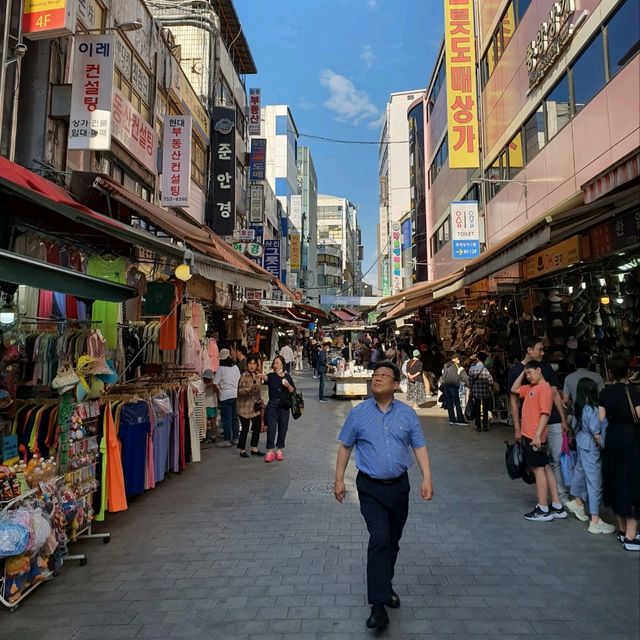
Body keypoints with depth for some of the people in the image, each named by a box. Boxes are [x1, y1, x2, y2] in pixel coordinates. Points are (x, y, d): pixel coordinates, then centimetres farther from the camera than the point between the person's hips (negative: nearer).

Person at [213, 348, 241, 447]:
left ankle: (227, 439, 4)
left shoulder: (221, 369, -11)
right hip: (235, 395, 5)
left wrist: (218, 393, 7)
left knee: (226, 418, 0)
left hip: (225, 396, -5)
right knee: (234, 417, 12)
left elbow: (216, 384, -9)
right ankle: (235, 438, 19)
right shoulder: (236, 367, 3)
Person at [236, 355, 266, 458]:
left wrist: (260, 399, 12)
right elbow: (240, 391, -20)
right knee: (245, 428, 1)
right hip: (245, 406, -7)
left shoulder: (257, 374, 6)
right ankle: (242, 450, 15)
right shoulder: (244, 375, -15)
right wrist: (250, 389, -34)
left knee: (257, 426, 11)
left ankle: (254, 449, 23)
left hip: (255, 406, 7)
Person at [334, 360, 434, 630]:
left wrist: (427, 479, -9)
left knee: (393, 540, 16)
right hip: (370, 488, -2)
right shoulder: (359, 413, -5)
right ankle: (378, 605, -4)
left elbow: (420, 447, 1)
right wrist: (339, 479, 2)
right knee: (380, 539, -12)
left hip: (399, 486, 3)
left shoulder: (407, 414, -1)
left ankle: (384, 585, 38)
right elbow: (345, 447, 3)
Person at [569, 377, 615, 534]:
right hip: (591, 448, -8)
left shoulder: (577, 408, 1)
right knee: (595, 482, -3)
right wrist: (603, 446, -7)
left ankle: (578, 504, 41)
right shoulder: (592, 409, -21)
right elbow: (596, 433, -19)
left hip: (581, 444, 9)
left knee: (580, 473, 23)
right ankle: (595, 522, 1)